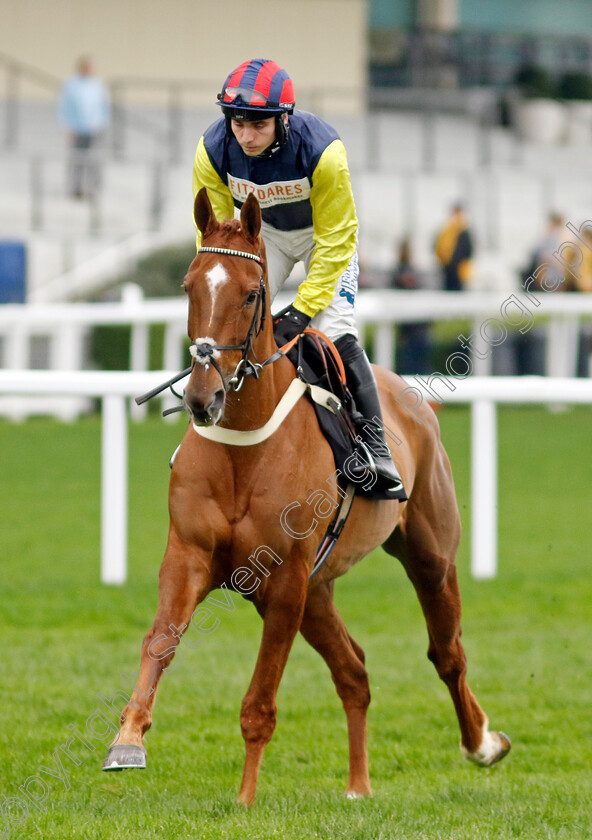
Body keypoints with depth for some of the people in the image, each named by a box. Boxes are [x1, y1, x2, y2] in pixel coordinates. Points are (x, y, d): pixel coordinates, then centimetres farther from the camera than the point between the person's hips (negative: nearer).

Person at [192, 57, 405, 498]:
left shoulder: (322, 151, -36)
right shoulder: (213, 150, -27)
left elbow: (336, 240, -27)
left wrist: (304, 307, -30)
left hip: (324, 231, -3)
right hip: (260, 230, 3)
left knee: (336, 332, -19)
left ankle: (375, 450, -11)